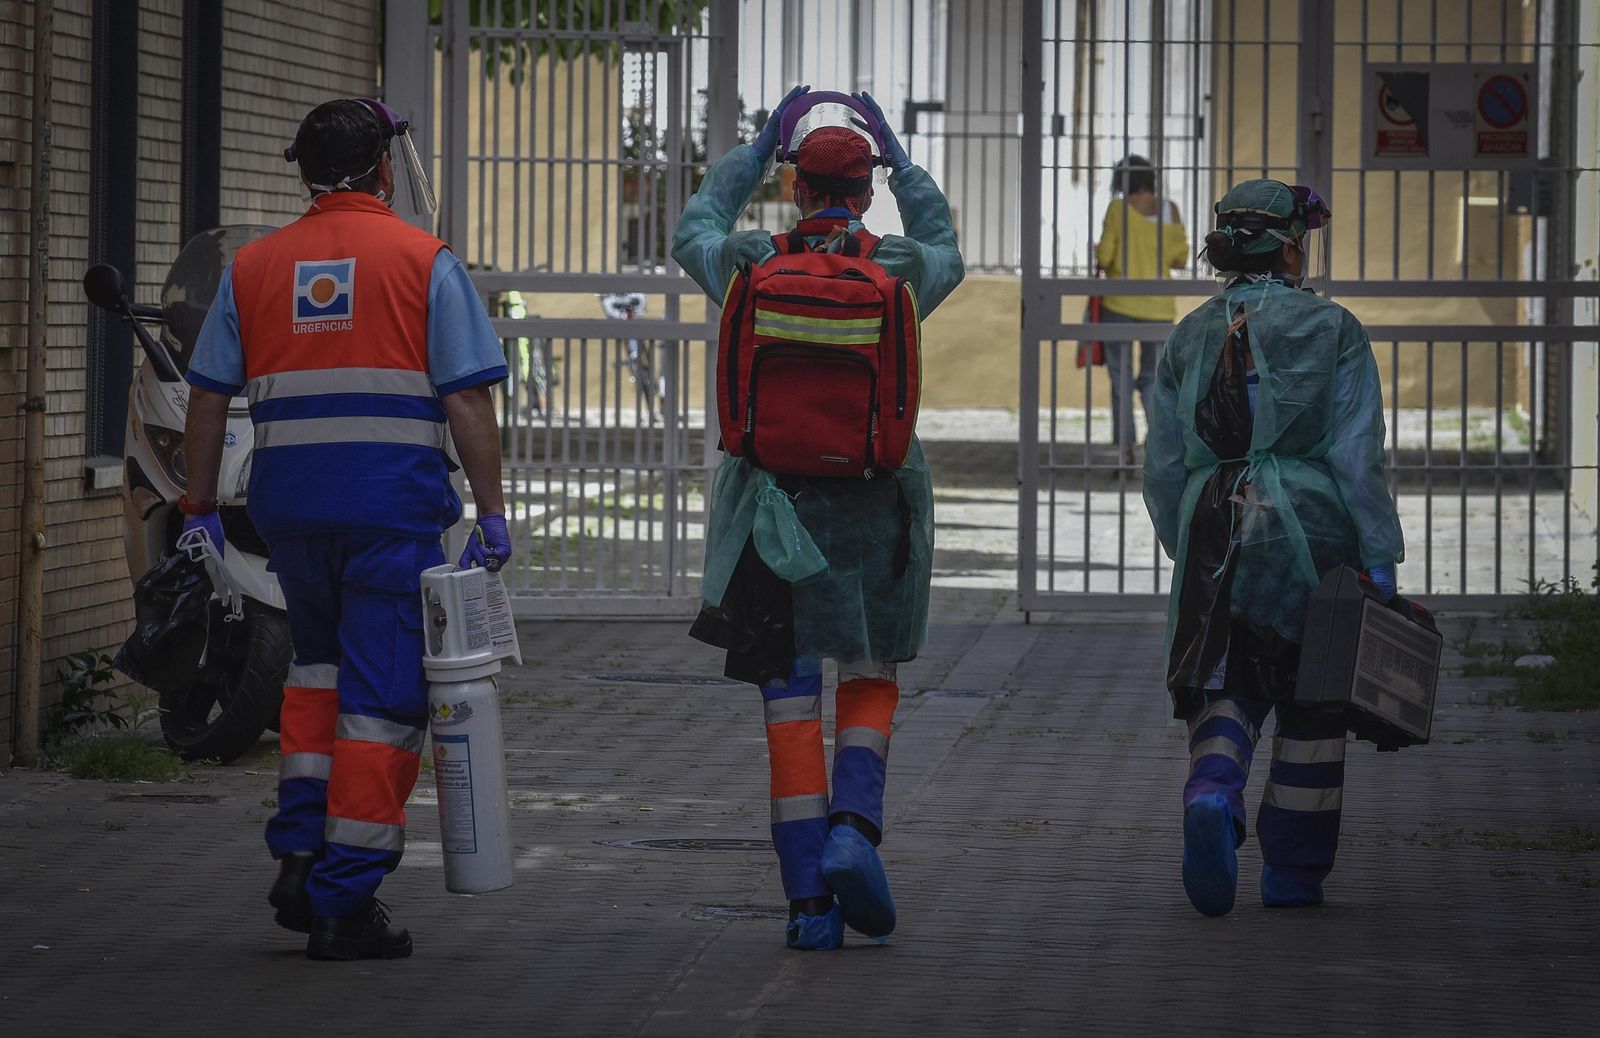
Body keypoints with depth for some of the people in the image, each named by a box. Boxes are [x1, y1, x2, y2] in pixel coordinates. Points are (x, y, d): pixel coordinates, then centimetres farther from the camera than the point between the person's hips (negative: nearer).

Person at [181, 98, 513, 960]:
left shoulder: (254, 267, 9)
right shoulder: (424, 263, -1)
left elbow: (207, 398, 8)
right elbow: (466, 400, -7)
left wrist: (201, 511, 14)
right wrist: (490, 514, -4)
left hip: (289, 502, 4)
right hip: (394, 503, -4)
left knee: (320, 662, 25)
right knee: (383, 696, 2)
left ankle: (300, 851, 11)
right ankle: (345, 903, 0)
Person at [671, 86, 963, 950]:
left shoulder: (754, 265, -1)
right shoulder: (901, 270, -1)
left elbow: (693, 233, 23)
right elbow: (946, 253, 26)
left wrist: (757, 148, 28)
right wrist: (901, 161, 32)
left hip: (775, 509, 0)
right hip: (877, 506, 0)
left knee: (790, 703, 3)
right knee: (871, 681, 17)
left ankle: (809, 900, -2)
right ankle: (853, 827, -9)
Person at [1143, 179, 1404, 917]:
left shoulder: (1189, 338, 9)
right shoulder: (1331, 330, -1)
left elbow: (1162, 468, 10)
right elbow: (1357, 456, -7)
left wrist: (1190, 552, 21)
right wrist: (1379, 557, -5)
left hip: (1213, 529, 2)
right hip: (1309, 527, -2)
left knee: (1225, 688, 7)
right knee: (1310, 703, 10)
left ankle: (1212, 797, -25)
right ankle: (1294, 872, 14)